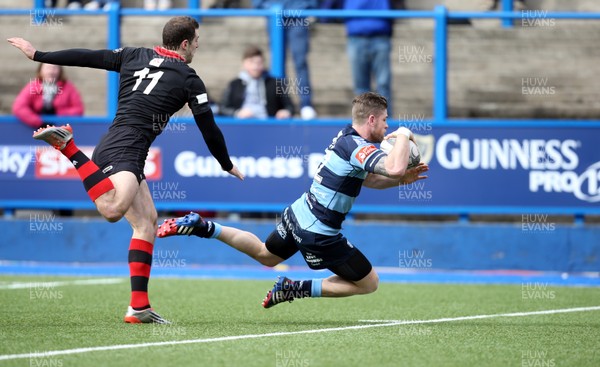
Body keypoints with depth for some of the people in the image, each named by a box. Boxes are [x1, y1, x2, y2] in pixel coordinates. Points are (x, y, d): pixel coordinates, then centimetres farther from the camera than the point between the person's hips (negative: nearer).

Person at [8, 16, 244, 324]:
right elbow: (209, 129, 8)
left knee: (146, 221, 12)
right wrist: (228, 166, 23)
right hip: (125, 151, -8)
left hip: (110, 145, 8)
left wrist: (38, 55, 25)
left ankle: (139, 307, 6)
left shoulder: (135, 56, 17)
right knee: (113, 210, -34)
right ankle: (67, 145, -28)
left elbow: (86, 57, 16)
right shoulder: (189, 79, 3)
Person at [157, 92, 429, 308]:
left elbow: (367, 179, 20)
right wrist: (403, 136, -22)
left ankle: (200, 227, 21)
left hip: (298, 213, 9)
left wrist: (401, 179, 7)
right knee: (369, 283, 4)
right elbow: (394, 168, -40)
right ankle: (299, 289, 0)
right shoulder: (358, 147, -23)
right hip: (318, 232, -9)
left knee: (265, 255, 34)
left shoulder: (346, 135, 7)